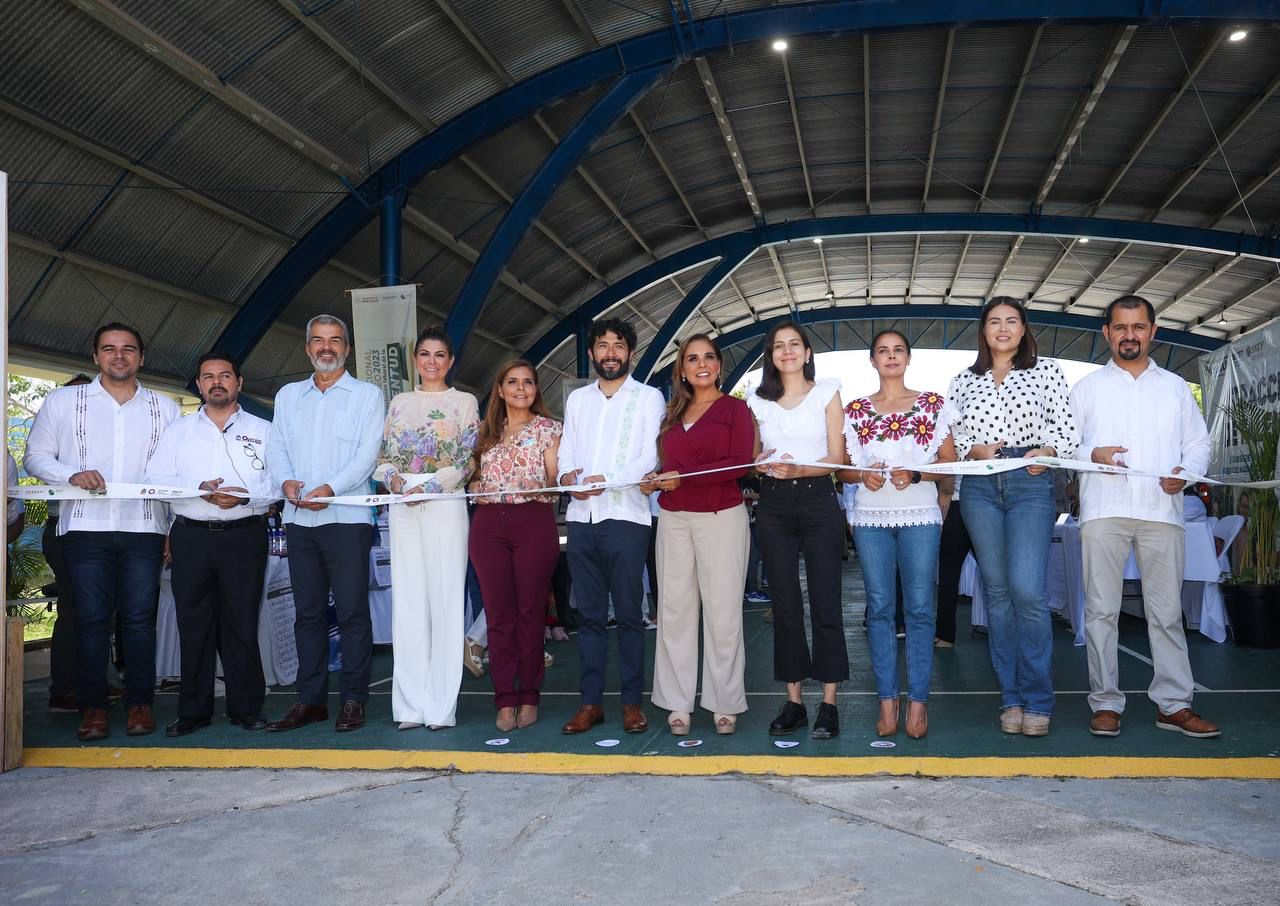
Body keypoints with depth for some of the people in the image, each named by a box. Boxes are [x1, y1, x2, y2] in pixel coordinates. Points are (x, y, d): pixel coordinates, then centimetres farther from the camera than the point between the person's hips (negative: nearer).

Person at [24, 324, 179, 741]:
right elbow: (35, 456, 8)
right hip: (85, 527, 0)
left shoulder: (165, 408, 12)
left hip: (144, 527, 1)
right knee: (91, 619, -1)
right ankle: (92, 707, 7)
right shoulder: (63, 401, 11)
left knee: (140, 618, 0)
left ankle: (139, 704, 7)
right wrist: (72, 475, -12)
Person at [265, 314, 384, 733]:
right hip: (298, 518, 4)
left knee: (352, 611, -5)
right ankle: (310, 699, 14)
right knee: (307, 612, 8)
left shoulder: (367, 395, 6)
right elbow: (275, 448, 12)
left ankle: (353, 699, 2)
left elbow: (368, 453, -5)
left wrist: (330, 488, -18)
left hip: (347, 516, -4)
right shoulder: (288, 395, 19)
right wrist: (285, 481, -10)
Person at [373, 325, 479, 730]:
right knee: (407, 601, 3)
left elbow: (467, 460, -2)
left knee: (446, 599, -5)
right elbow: (385, 455, 14)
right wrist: (392, 478, -7)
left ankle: (441, 704, 1)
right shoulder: (400, 403, 17)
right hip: (403, 508, 3)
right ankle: (410, 704, 8)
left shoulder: (464, 402, 6)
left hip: (446, 504, -3)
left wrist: (431, 485, -13)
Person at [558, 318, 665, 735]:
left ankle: (632, 701, 8)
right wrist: (567, 475, -9)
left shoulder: (648, 397, 5)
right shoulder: (576, 399, 18)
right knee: (589, 614, 7)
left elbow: (650, 457, -6)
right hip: (580, 517, 4)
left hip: (625, 516, -4)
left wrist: (607, 479, -19)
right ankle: (591, 701, 13)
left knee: (628, 614, 0)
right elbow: (566, 452, 14)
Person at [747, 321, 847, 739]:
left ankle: (829, 704, 1)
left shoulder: (826, 392, 5)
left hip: (817, 500, -2)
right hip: (773, 505, 3)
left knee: (825, 604, -4)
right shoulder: (758, 400, 12)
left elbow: (836, 456, -1)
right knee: (785, 606, 4)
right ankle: (793, 702, 10)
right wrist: (763, 465, -9)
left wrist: (799, 469, -18)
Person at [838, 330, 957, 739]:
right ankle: (887, 701, 6)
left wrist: (916, 474, -12)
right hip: (870, 517, 2)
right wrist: (862, 474, -8)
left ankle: (918, 701, 2)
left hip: (919, 515, -1)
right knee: (879, 608, 1)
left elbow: (950, 461, 5)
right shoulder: (856, 410, 12)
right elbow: (842, 468, 13)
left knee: (919, 608, -4)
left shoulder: (933, 404, 8)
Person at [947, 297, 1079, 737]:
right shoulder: (963, 380, 14)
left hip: (1031, 485, -3)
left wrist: (1047, 452, -13)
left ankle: (1037, 701, -2)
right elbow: (949, 436, 11)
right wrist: (973, 450, -8)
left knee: (1027, 589, -14)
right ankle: (1011, 698, 13)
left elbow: (1068, 428, 5)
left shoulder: (1047, 371, 9)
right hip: (979, 488, 3)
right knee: (997, 590, 5)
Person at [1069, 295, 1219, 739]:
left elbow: (1199, 442, 13)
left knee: (1167, 611, 3)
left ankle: (1174, 704, 10)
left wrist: (1186, 472, -7)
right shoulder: (1088, 387, 13)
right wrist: (1092, 454, -12)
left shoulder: (1175, 387, 17)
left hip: (1162, 510, 1)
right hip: (1103, 510, -1)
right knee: (1101, 610, 0)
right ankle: (1106, 703, 7)